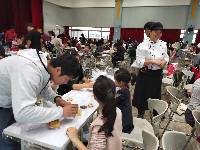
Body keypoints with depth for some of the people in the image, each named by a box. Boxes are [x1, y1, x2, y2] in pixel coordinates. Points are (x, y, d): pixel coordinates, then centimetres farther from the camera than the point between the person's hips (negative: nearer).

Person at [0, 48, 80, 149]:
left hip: (8, 102, 7)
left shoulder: (45, 63, -12)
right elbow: (23, 113, -45)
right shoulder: (29, 71, -38)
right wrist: (61, 112, -36)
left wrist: (56, 99, -13)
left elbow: (44, 87, 6)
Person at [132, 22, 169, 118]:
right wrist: (153, 61, -26)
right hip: (145, 74, -5)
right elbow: (139, 62, -19)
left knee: (155, 95, 19)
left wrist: (164, 62, -9)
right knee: (143, 95, 8)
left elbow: (166, 57, 13)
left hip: (158, 74, 5)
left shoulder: (163, 44, 4)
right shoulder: (143, 45, -15)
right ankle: (140, 115, 31)